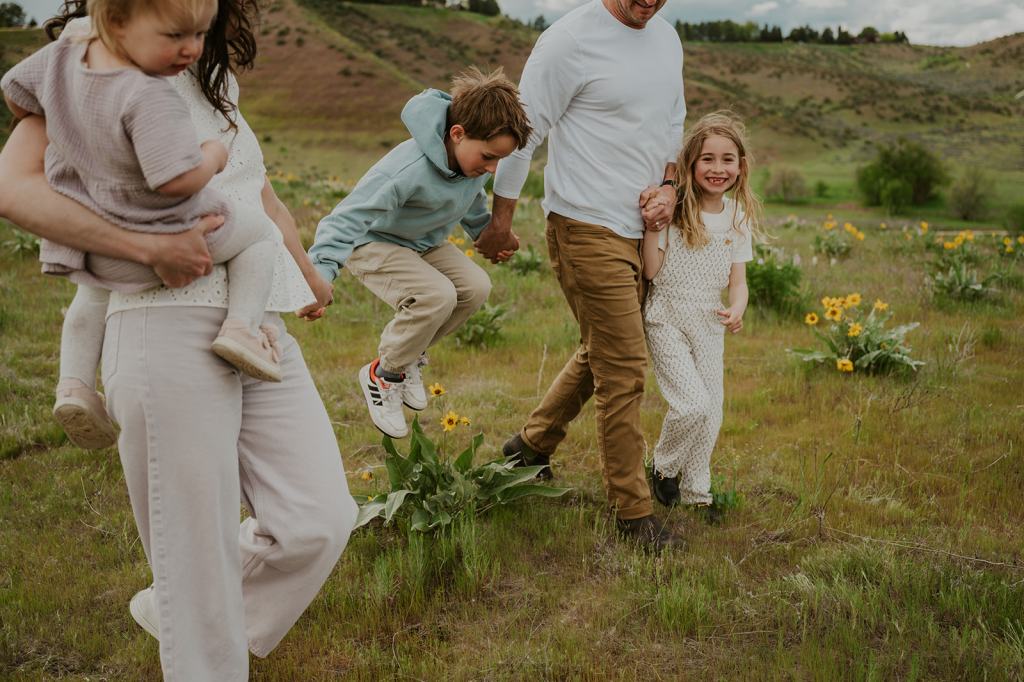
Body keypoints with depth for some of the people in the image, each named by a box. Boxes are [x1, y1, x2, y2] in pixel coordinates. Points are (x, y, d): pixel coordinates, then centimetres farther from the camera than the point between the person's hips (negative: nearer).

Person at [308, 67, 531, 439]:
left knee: (475, 286, -14)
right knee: (438, 295, -30)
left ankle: (410, 355, 7)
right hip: (372, 243, -8)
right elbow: (348, 217, -41)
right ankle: (383, 375, -5)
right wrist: (320, 272, -52)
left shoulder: (473, 157, -13)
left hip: (424, 242, 8)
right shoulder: (410, 169, -38)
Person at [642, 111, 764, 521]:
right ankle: (663, 468, 13)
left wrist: (737, 310, -14)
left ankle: (696, 491, 27)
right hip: (667, 322, -5)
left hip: (710, 327, 5)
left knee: (712, 414, 7)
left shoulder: (739, 219, 3)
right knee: (693, 406, -16)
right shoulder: (672, 209, -12)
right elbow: (651, 271, -13)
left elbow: (738, 279, 6)